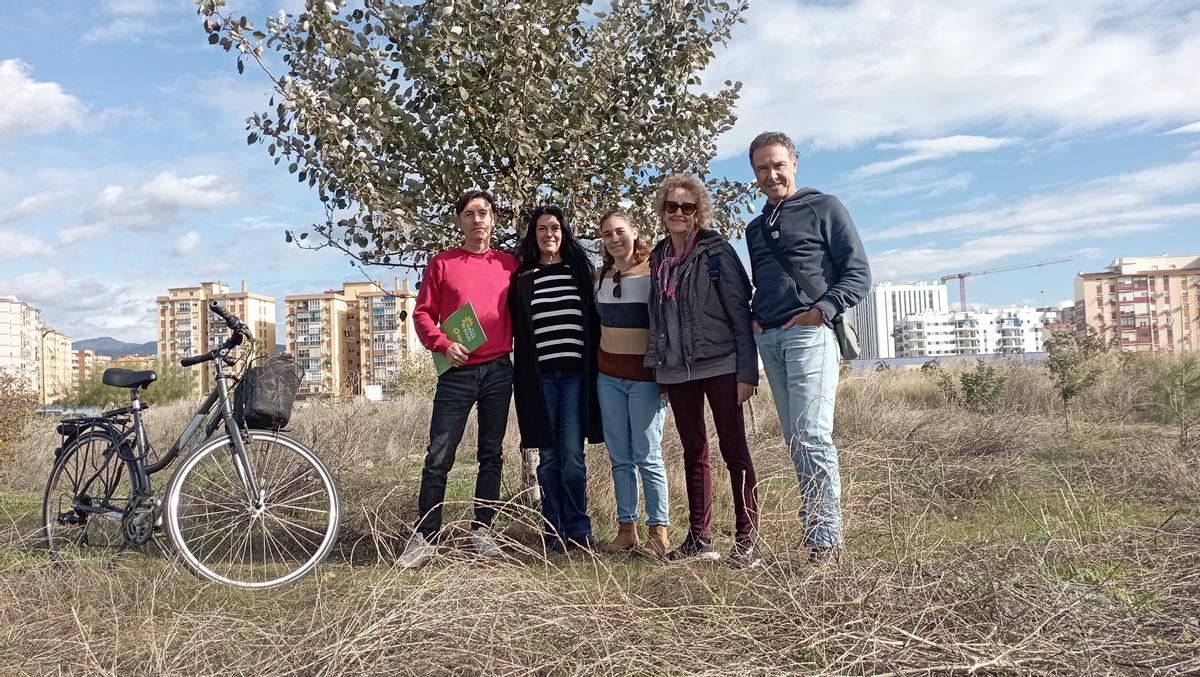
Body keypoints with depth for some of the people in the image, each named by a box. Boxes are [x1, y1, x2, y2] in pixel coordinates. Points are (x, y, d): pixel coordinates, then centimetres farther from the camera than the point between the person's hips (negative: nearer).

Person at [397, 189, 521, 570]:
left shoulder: (510, 265, 8)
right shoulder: (441, 263, 4)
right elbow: (422, 313, 2)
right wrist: (443, 345, -13)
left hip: (499, 370, 2)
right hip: (457, 370, -2)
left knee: (491, 455, 8)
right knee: (438, 457, -3)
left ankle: (483, 530, 18)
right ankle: (424, 537, 5)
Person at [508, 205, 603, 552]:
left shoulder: (579, 271, 10)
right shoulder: (523, 278, 10)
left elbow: (594, 321, 10)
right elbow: (515, 328, 9)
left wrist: (595, 367, 2)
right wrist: (523, 377, 0)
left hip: (575, 374, 0)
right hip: (539, 376, 1)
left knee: (572, 454, -3)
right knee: (548, 456, 5)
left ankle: (578, 530, 7)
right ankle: (554, 531, 12)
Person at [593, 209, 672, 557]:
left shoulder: (654, 272, -5)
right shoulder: (599, 276, 10)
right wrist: (595, 364, 15)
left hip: (645, 376, -5)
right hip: (608, 376, 5)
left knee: (648, 456, -4)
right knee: (620, 458, 8)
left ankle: (659, 531, 6)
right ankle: (626, 529, 16)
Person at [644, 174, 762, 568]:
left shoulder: (716, 251, -4)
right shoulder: (658, 258, 12)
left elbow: (740, 311, -7)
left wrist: (747, 372, -13)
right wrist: (657, 367, 13)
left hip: (720, 365, -5)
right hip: (677, 371, 6)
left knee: (734, 450, -3)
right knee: (693, 453, 11)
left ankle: (746, 540, 3)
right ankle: (700, 538, 18)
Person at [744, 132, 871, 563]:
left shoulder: (824, 208, 5)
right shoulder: (755, 229, 23)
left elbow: (858, 274, -1)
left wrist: (823, 310, -14)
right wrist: (753, 318, 9)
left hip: (809, 333, -6)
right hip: (768, 339, 6)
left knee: (813, 436, -13)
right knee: (794, 440, 6)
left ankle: (826, 532, -8)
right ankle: (812, 522, 12)